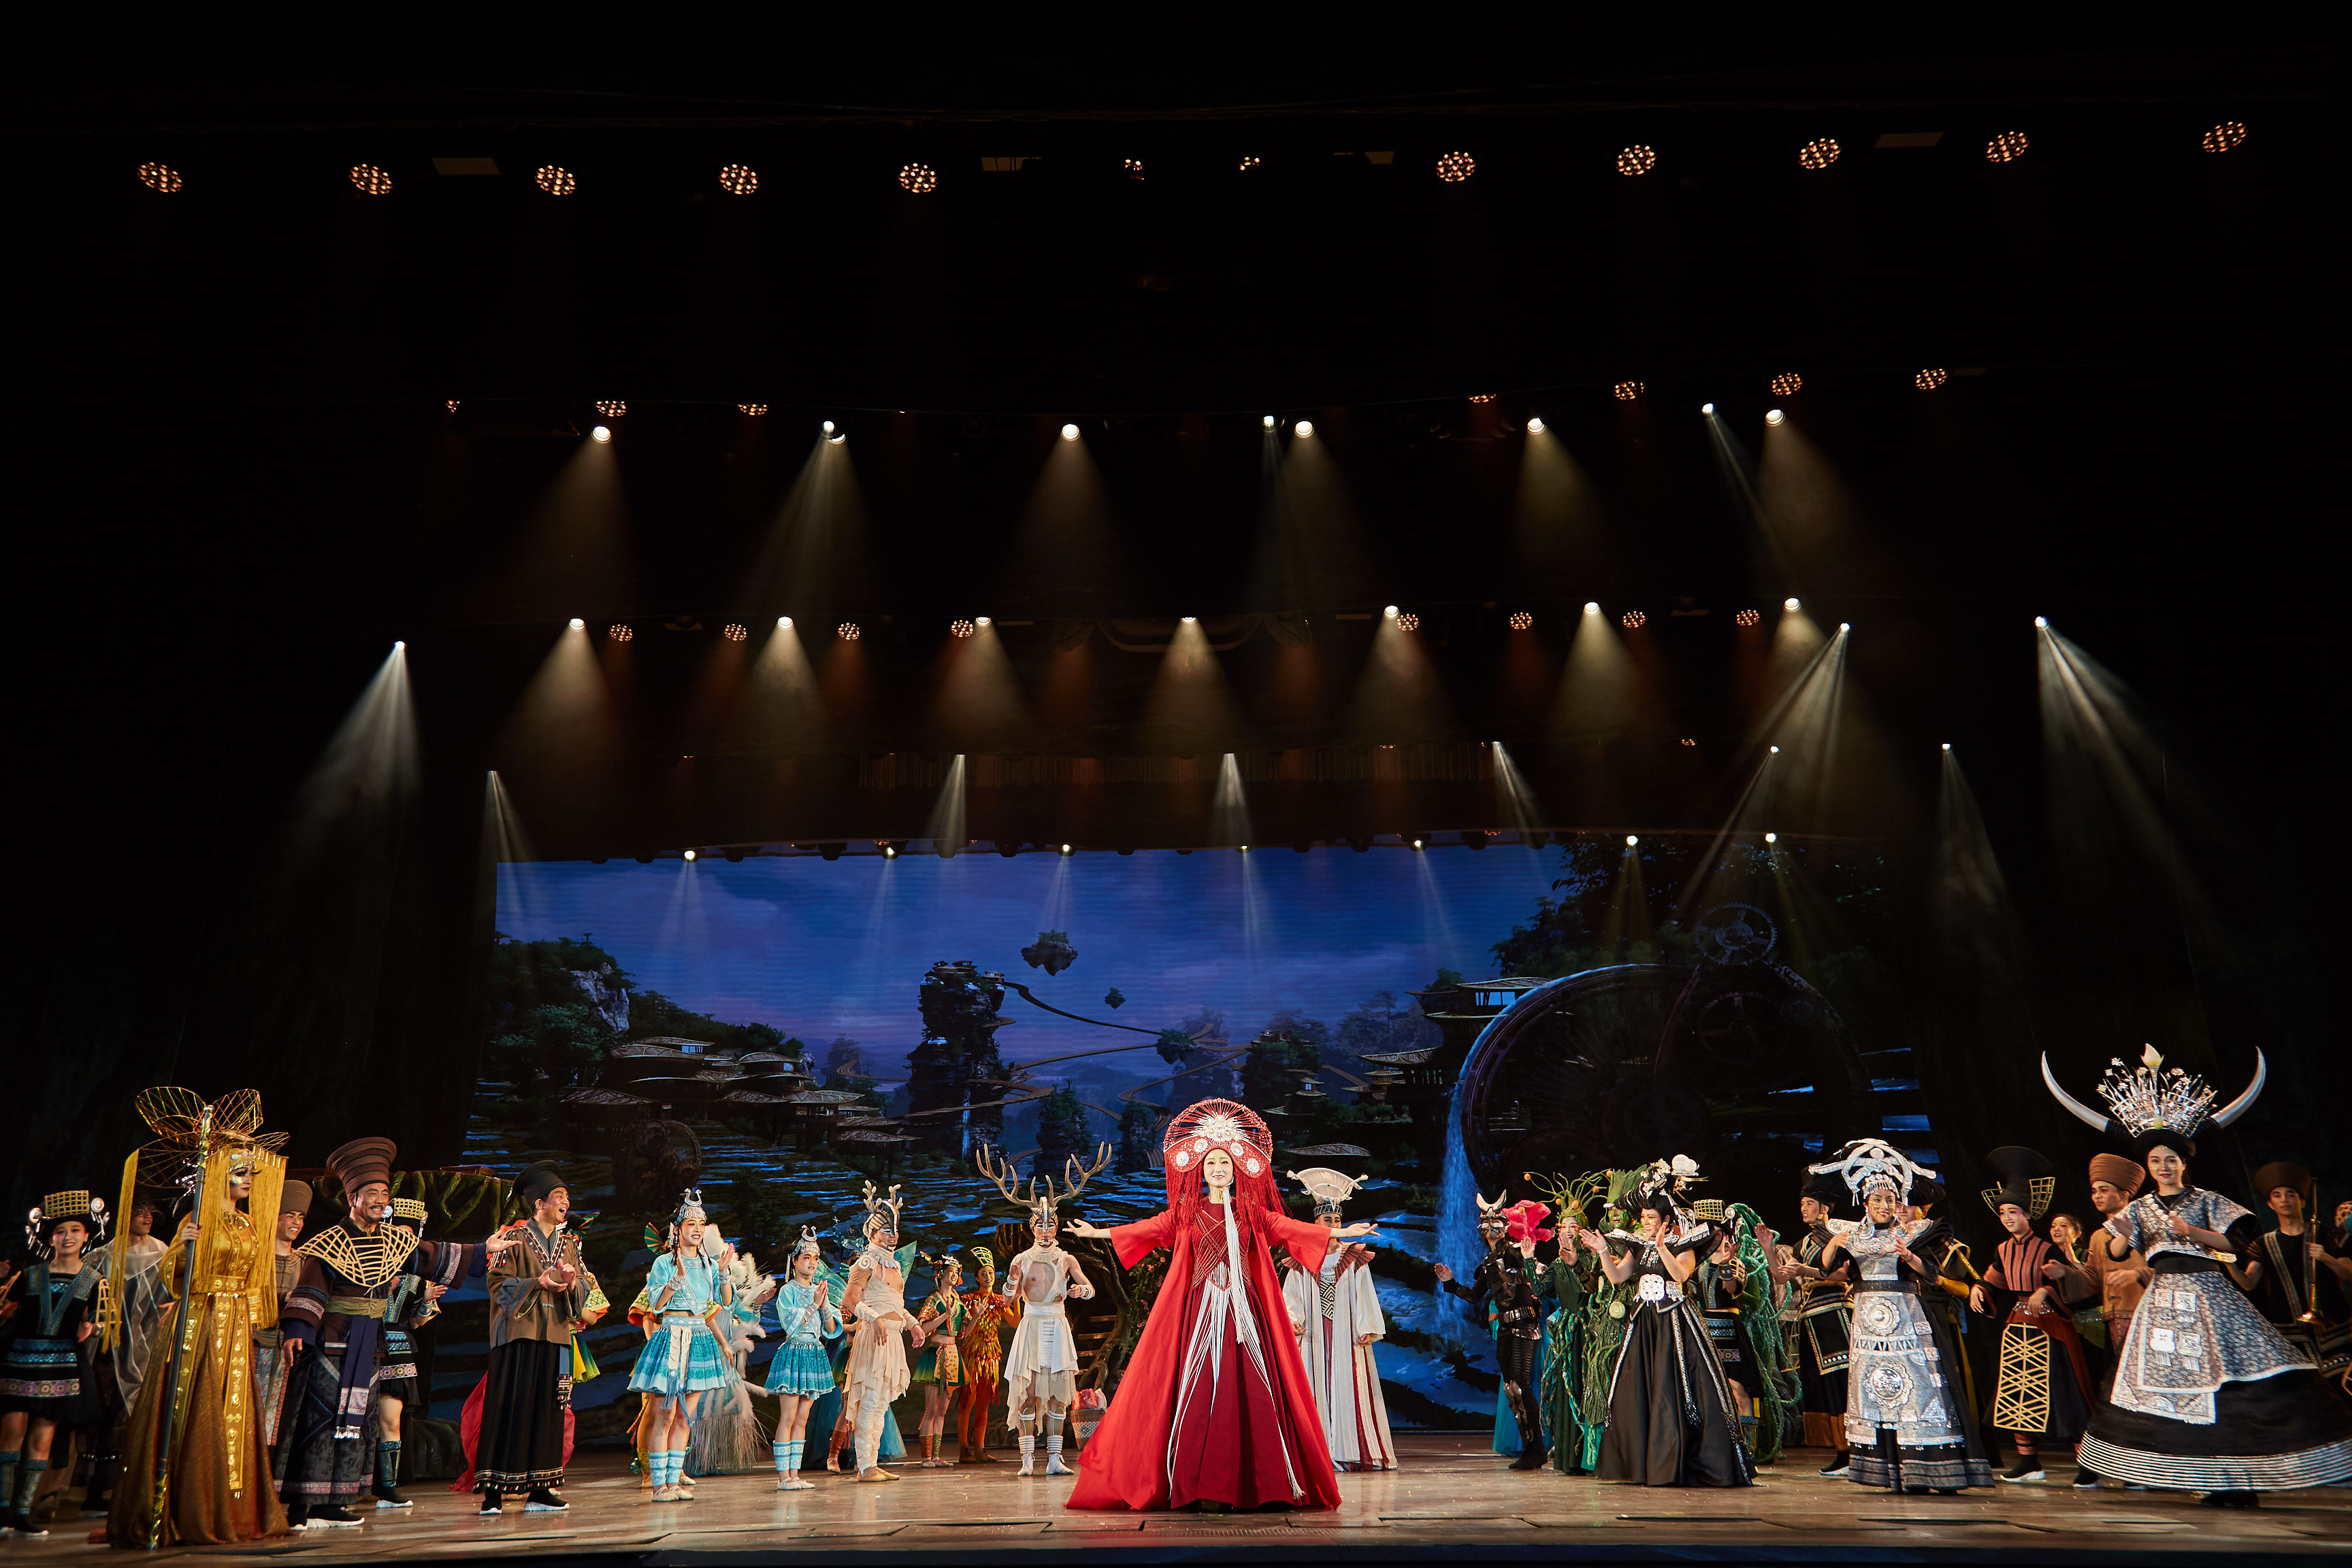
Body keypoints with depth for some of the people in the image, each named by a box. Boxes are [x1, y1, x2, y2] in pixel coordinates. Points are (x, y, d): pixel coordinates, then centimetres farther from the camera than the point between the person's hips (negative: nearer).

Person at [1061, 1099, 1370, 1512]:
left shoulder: (1251, 1212, 11)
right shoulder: (1187, 1212, 10)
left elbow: (1289, 1228, 5)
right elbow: (1149, 1229, 7)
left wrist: (1339, 1234, -3)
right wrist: (1099, 1233, 1)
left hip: (1244, 1311, 1)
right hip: (1199, 1310, -1)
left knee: (1249, 1390, -7)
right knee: (1201, 1391, -7)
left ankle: (1257, 1483, -2)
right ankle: (1204, 1488, -5)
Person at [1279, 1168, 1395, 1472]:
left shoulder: (1354, 1259, 8)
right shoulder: (1301, 1261, 8)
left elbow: (1364, 1295, 5)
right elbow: (1291, 1296, 4)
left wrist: (1367, 1328, -4)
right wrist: (1292, 1320, -13)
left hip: (1347, 1337, 0)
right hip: (1314, 1337, 0)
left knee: (1350, 1389, -4)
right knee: (1319, 1390, -4)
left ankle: (1353, 1452, -1)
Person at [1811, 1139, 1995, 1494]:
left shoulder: (1912, 1233, 4)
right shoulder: (1854, 1236, 11)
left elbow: (1932, 1274, -5)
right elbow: (1826, 1265, 3)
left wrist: (1911, 1258, -23)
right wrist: (1834, 1243, -15)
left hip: (1906, 1316, -3)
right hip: (1868, 1316, 3)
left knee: (1917, 1383, -9)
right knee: (1874, 1386, 0)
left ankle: (1928, 1469, -7)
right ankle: (1889, 1470, 3)